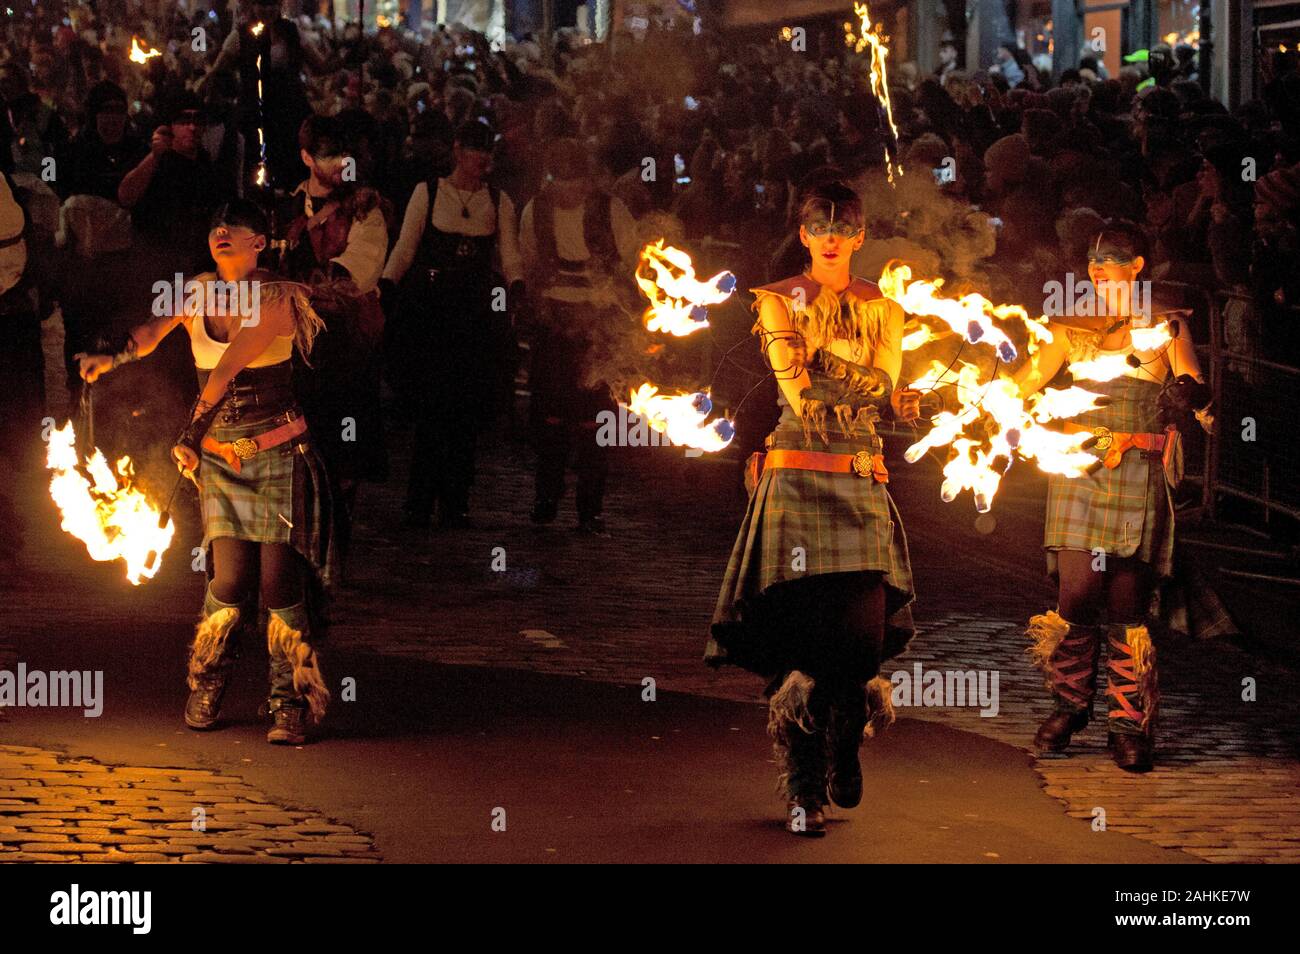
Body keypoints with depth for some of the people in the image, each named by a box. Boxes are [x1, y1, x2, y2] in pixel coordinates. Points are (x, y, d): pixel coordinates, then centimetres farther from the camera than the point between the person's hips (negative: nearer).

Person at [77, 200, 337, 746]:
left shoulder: (276, 299, -9)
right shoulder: (200, 292, 6)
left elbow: (231, 364, -19)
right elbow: (154, 330, -12)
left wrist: (191, 431, -28)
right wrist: (112, 358, -34)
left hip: (277, 455, -3)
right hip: (218, 456, 3)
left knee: (281, 579, -9)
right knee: (230, 580, -6)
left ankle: (291, 705, 2)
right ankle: (204, 694, 16)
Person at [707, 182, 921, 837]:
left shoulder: (882, 311, 15)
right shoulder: (779, 302, 6)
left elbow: (884, 390, 2)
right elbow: (799, 396, -7)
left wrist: (822, 370, -13)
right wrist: (873, 396, -9)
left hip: (862, 485, 2)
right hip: (797, 481, -2)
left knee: (866, 636, -7)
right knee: (796, 639, -8)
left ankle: (843, 752, 22)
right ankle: (804, 791, 1)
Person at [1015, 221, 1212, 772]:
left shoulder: (1166, 327, 5)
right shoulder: (1074, 328, 11)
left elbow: (1202, 404, -2)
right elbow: (1022, 386, 15)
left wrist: (1190, 396, -24)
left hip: (1138, 477, -2)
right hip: (1080, 473, 2)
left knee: (1127, 601, -4)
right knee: (1077, 593, -6)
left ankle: (1130, 725, 4)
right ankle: (1069, 707, 12)